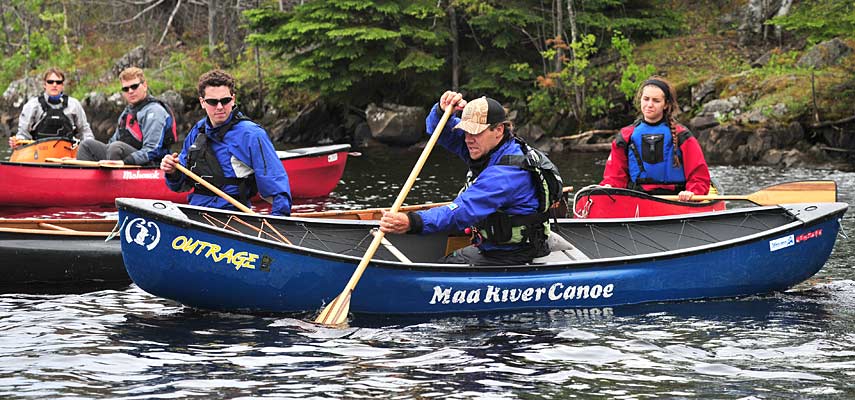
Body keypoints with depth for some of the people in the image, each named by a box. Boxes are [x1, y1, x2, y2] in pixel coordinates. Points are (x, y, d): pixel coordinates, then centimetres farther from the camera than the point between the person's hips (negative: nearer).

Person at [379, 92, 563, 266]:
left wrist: (413, 223, -49)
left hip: (512, 258, -10)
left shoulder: (506, 173, -28)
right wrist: (442, 110, -15)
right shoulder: (487, 146, 1)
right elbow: (440, 130, 11)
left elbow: (464, 211, -38)